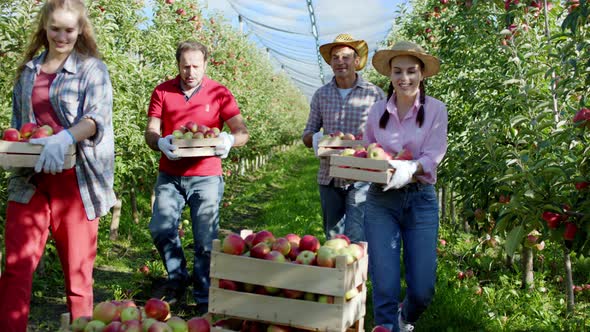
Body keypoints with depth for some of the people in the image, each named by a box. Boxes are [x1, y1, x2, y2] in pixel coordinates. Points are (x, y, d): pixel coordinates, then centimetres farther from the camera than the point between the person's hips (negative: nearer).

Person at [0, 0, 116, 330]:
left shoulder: (92, 68, 1)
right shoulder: (29, 70, 14)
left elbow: (97, 118, -15)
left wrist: (64, 138, -33)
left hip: (75, 179, -3)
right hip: (29, 179, 4)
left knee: (78, 270, 5)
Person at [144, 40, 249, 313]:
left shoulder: (219, 93, -1)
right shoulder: (162, 92, 4)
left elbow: (242, 131, -4)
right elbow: (150, 132, 2)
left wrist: (229, 141, -27)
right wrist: (160, 143, -21)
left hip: (206, 177, -2)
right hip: (170, 175, 2)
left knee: (205, 241, -2)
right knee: (160, 229, -6)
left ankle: (204, 299, 13)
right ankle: (177, 278, 21)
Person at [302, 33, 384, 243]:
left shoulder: (375, 94, -1)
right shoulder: (321, 95, 9)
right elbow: (307, 136, 12)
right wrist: (319, 139, -11)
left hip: (361, 180, -4)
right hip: (328, 177, 4)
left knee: (355, 241, -11)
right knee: (332, 239, 13)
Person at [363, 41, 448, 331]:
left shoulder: (435, 109, -2)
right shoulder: (377, 111, 3)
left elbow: (433, 156, -11)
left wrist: (409, 170, -29)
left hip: (421, 199, 0)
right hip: (381, 200, 1)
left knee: (423, 290, 6)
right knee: (384, 287, -5)